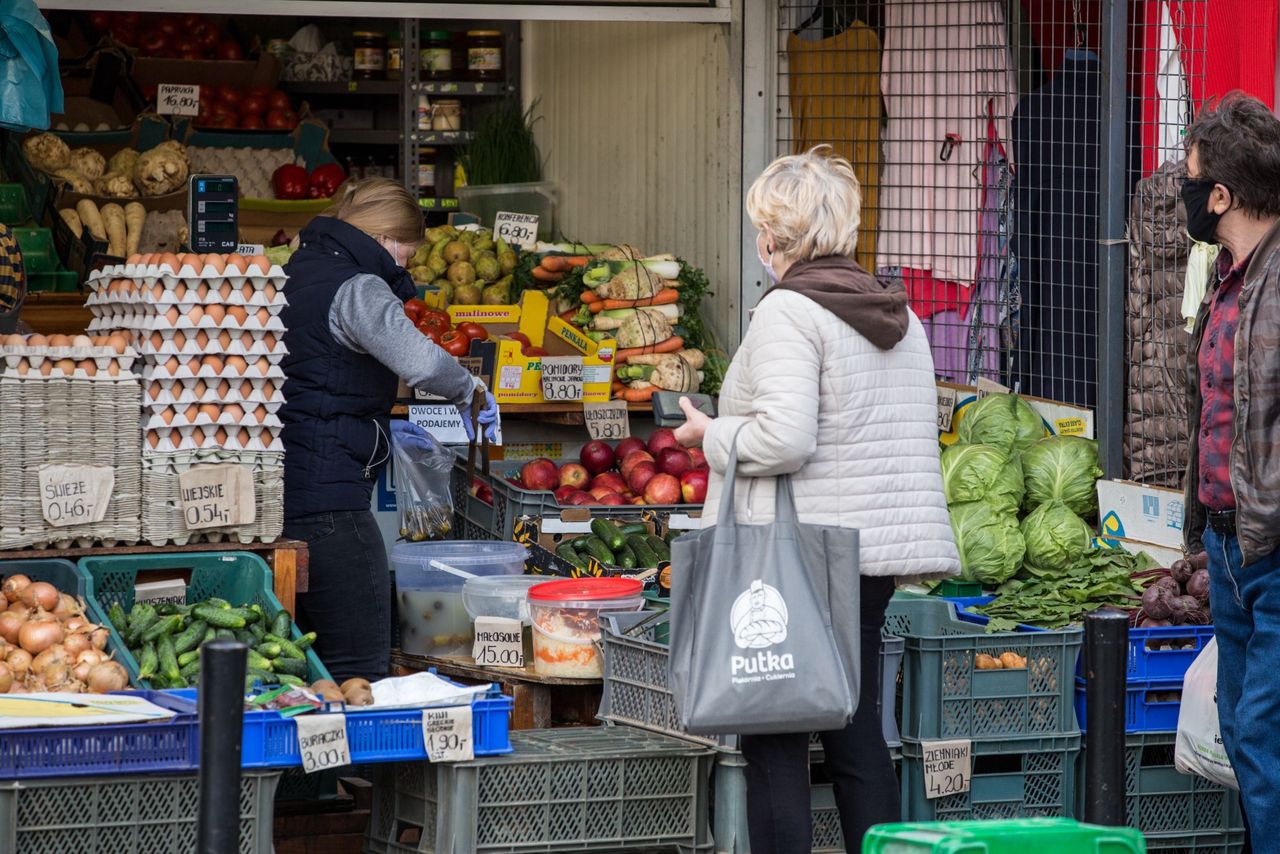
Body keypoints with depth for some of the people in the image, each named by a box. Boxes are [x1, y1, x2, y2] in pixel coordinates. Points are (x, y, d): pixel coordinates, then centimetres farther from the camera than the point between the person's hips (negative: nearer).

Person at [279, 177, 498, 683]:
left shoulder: (296, 275, 18)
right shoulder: (355, 288, -9)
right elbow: (419, 361, -26)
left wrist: (378, 432, 33)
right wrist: (471, 391, -8)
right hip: (327, 500, -9)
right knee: (361, 673, -8)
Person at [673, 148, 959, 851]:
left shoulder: (790, 310, -12)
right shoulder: (898, 313, 13)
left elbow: (784, 437, -22)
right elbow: (909, 439, 17)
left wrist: (712, 435, -5)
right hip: (872, 555, 8)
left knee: (774, 743, -3)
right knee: (857, 733, 12)